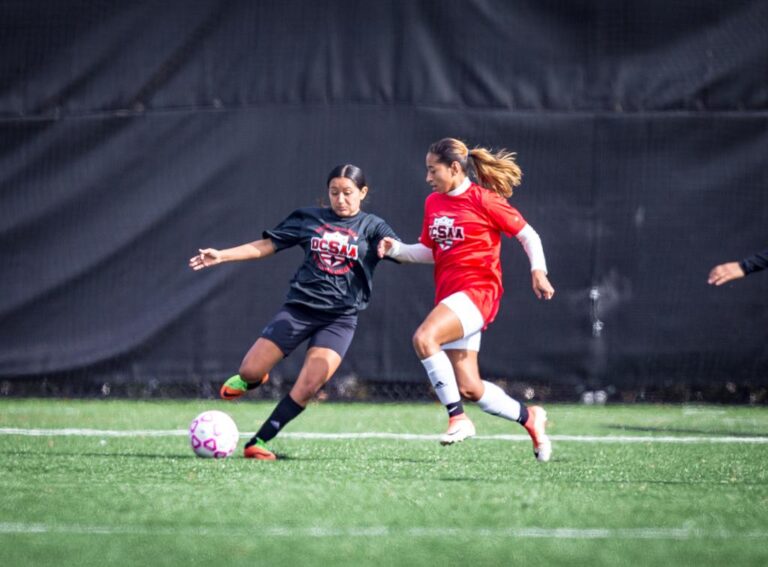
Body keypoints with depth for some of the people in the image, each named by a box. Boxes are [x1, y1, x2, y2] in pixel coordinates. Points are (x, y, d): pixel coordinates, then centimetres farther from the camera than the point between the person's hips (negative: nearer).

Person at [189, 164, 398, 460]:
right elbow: (266, 245, 10)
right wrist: (221, 255, 3)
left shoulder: (372, 227, 3)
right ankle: (251, 379, 33)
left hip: (340, 318, -2)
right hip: (299, 308, 2)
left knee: (309, 385, -19)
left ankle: (259, 443, -8)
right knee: (250, 372, -6)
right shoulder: (308, 218, 8)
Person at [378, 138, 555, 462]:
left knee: (424, 338, -31)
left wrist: (538, 270, -17)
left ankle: (458, 419, -24)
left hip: (477, 291, -8)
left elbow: (527, 234, -3)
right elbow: (428, 252, 20)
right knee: (469, 389, 5)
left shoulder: (484, 200, -7)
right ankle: (528, 417, 28)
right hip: (449, 296, 8)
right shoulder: (433, 203, 12)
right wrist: (396, 250, 3)